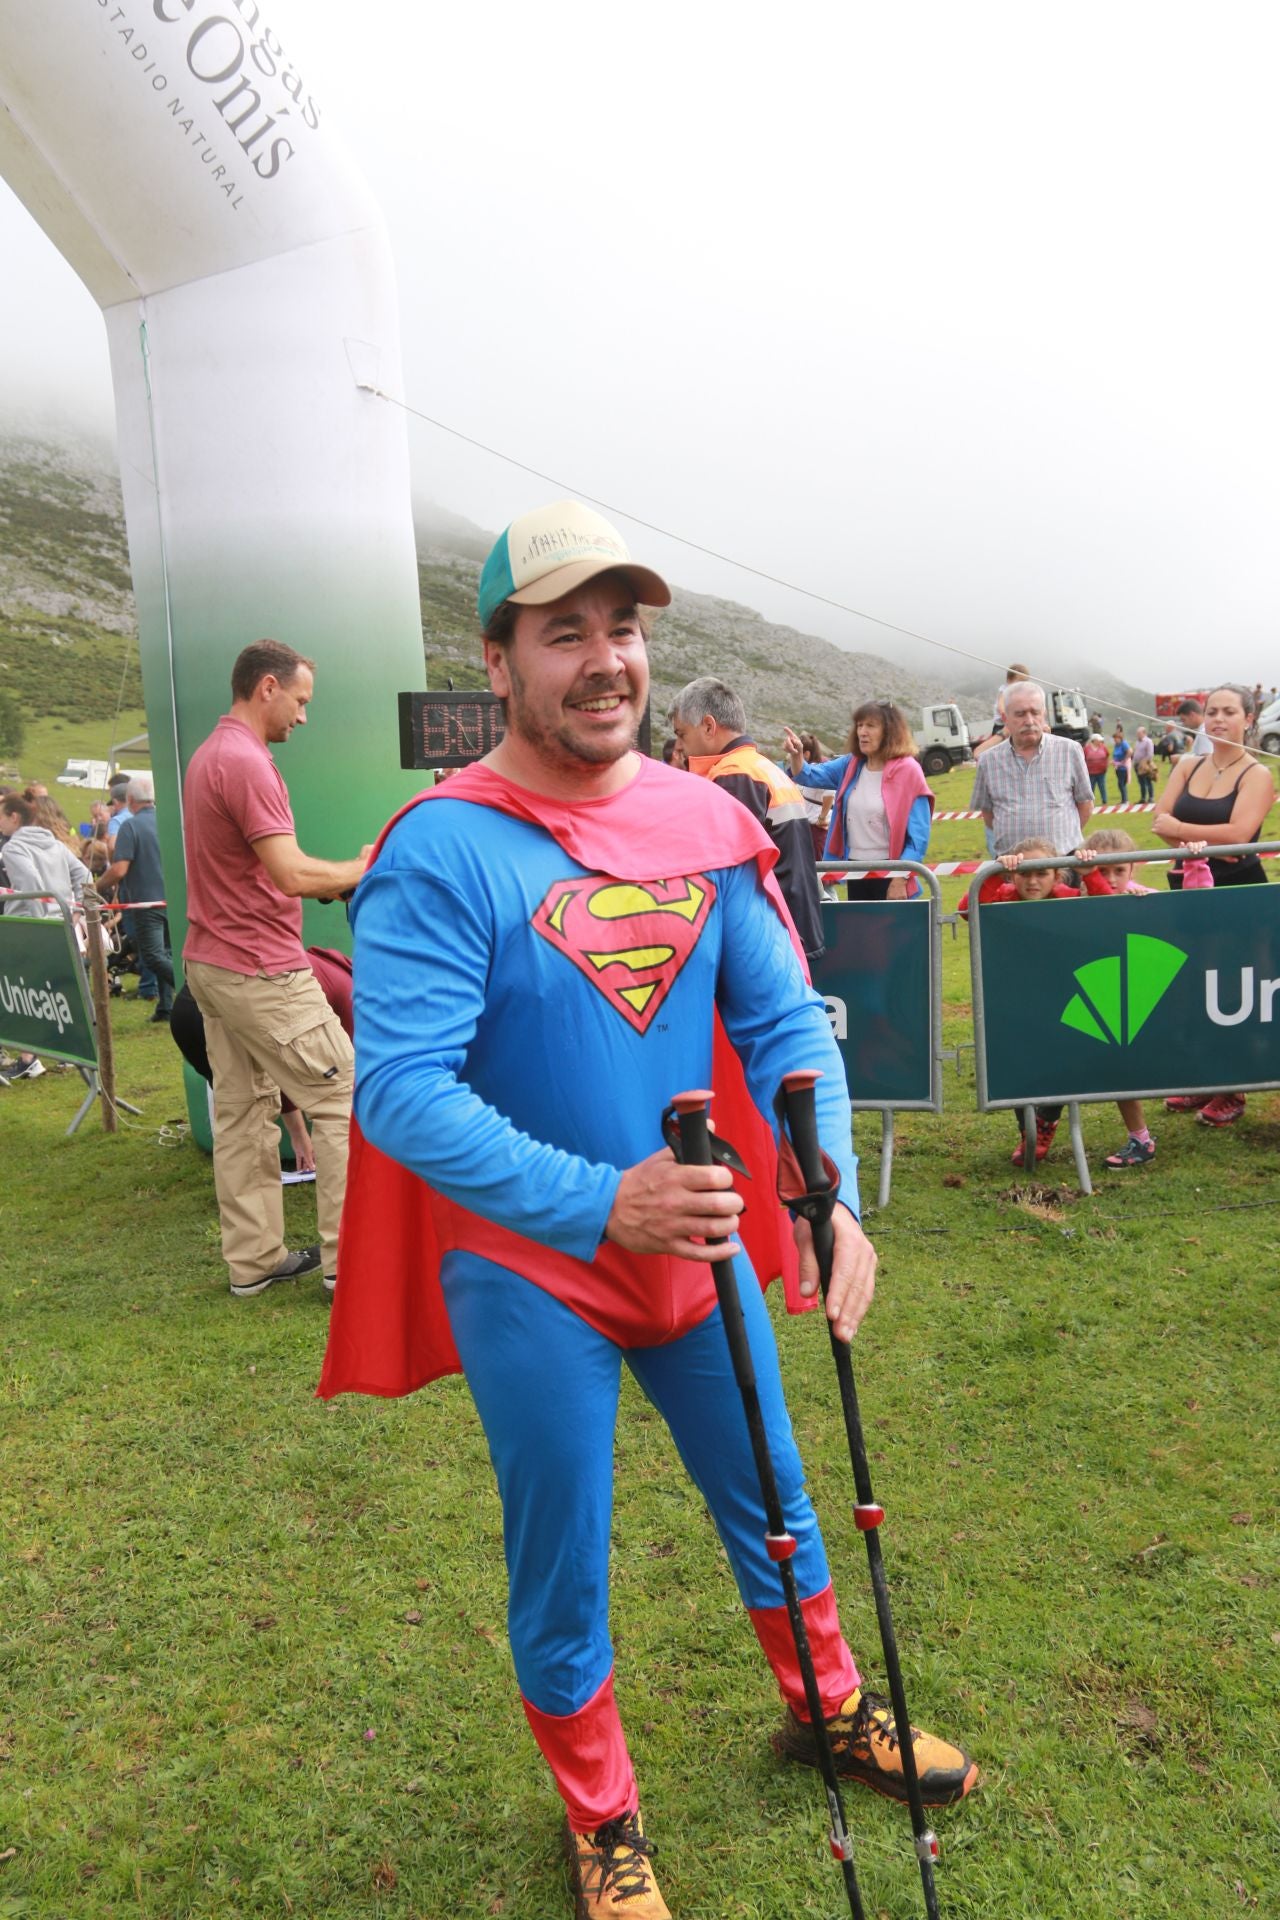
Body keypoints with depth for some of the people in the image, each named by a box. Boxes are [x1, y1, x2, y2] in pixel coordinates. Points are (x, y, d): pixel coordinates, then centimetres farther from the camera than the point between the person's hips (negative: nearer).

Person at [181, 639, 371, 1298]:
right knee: (345, 1096, -3)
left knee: (242, 1109, 13)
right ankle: (348, 1261, 1)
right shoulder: (246, 761, -17)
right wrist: (362, 870, -7)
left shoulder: (208, 754, 15)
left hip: (211, 964, 10)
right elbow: (292, 874, -23)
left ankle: (253, 1258, 21)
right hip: (260, 971, -10)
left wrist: (339, 875, 11)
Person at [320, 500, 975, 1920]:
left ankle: (828, 1707, 53)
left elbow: (785, 1021, -3)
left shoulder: (707, 824, -4)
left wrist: (832, 1196, -18)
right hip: (530, 1274, -4)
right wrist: (600, 1203, -36)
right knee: (561, 1570, 14)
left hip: (697, 1244, 5)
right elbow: (400, 1089, -27)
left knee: (772, 1500, 24)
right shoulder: (443, 853, -20)